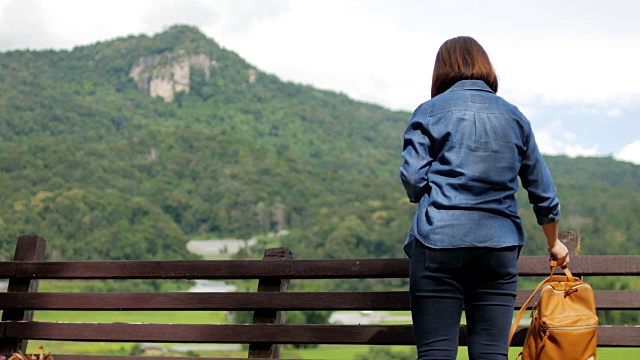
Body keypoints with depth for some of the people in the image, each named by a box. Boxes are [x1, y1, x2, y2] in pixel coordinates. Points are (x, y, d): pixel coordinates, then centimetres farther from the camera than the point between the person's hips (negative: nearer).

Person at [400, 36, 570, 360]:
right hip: (500, 247, 3)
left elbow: (412, 178, -6)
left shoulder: (431, 110, 4)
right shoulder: (514, 117, 15)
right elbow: (543, 191, 18)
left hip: (439, 240, -3)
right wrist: (554, 243, 32)